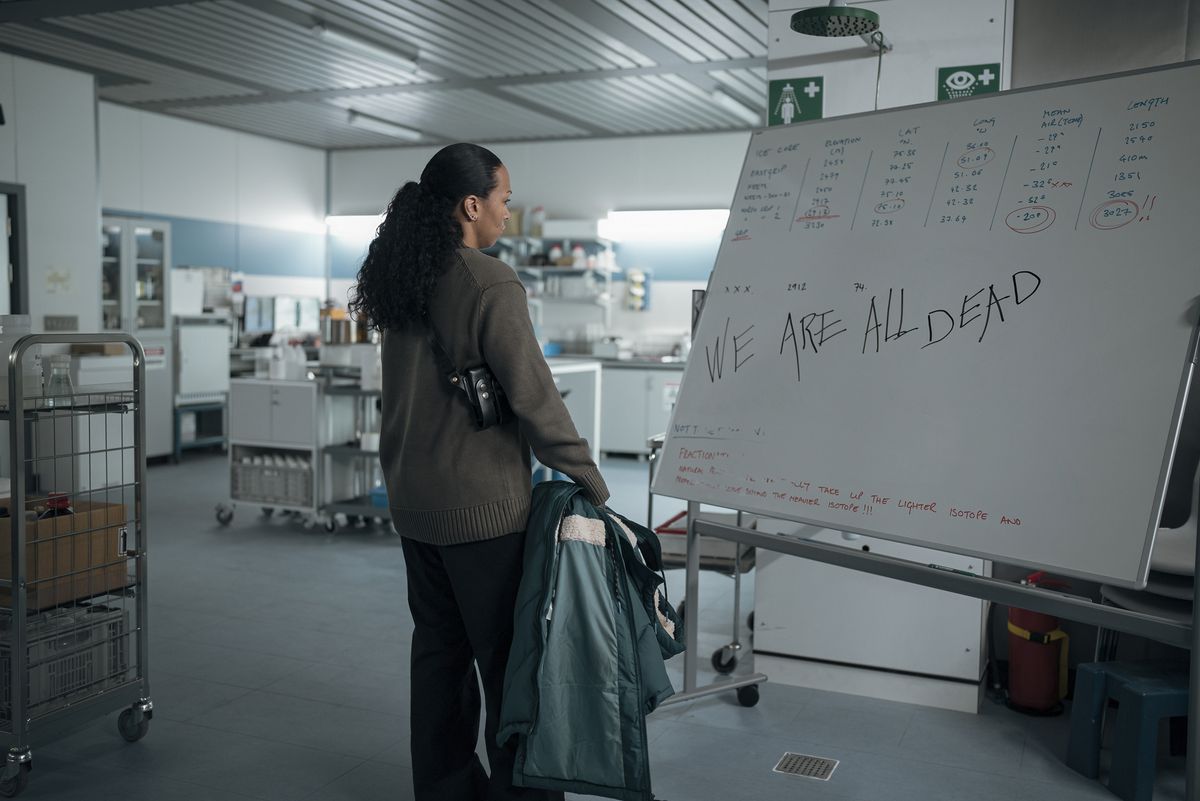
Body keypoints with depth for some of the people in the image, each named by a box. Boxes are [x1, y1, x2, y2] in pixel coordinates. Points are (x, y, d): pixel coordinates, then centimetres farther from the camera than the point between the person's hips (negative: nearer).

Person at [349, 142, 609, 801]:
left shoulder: (401, 282, 8)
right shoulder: (490, 285, -17)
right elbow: (533, 395, -19)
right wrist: (590, 480, -11)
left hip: (413, 499, 8)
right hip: (480, 504, -8)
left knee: (439, 648, 17)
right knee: (507, 658, 3)